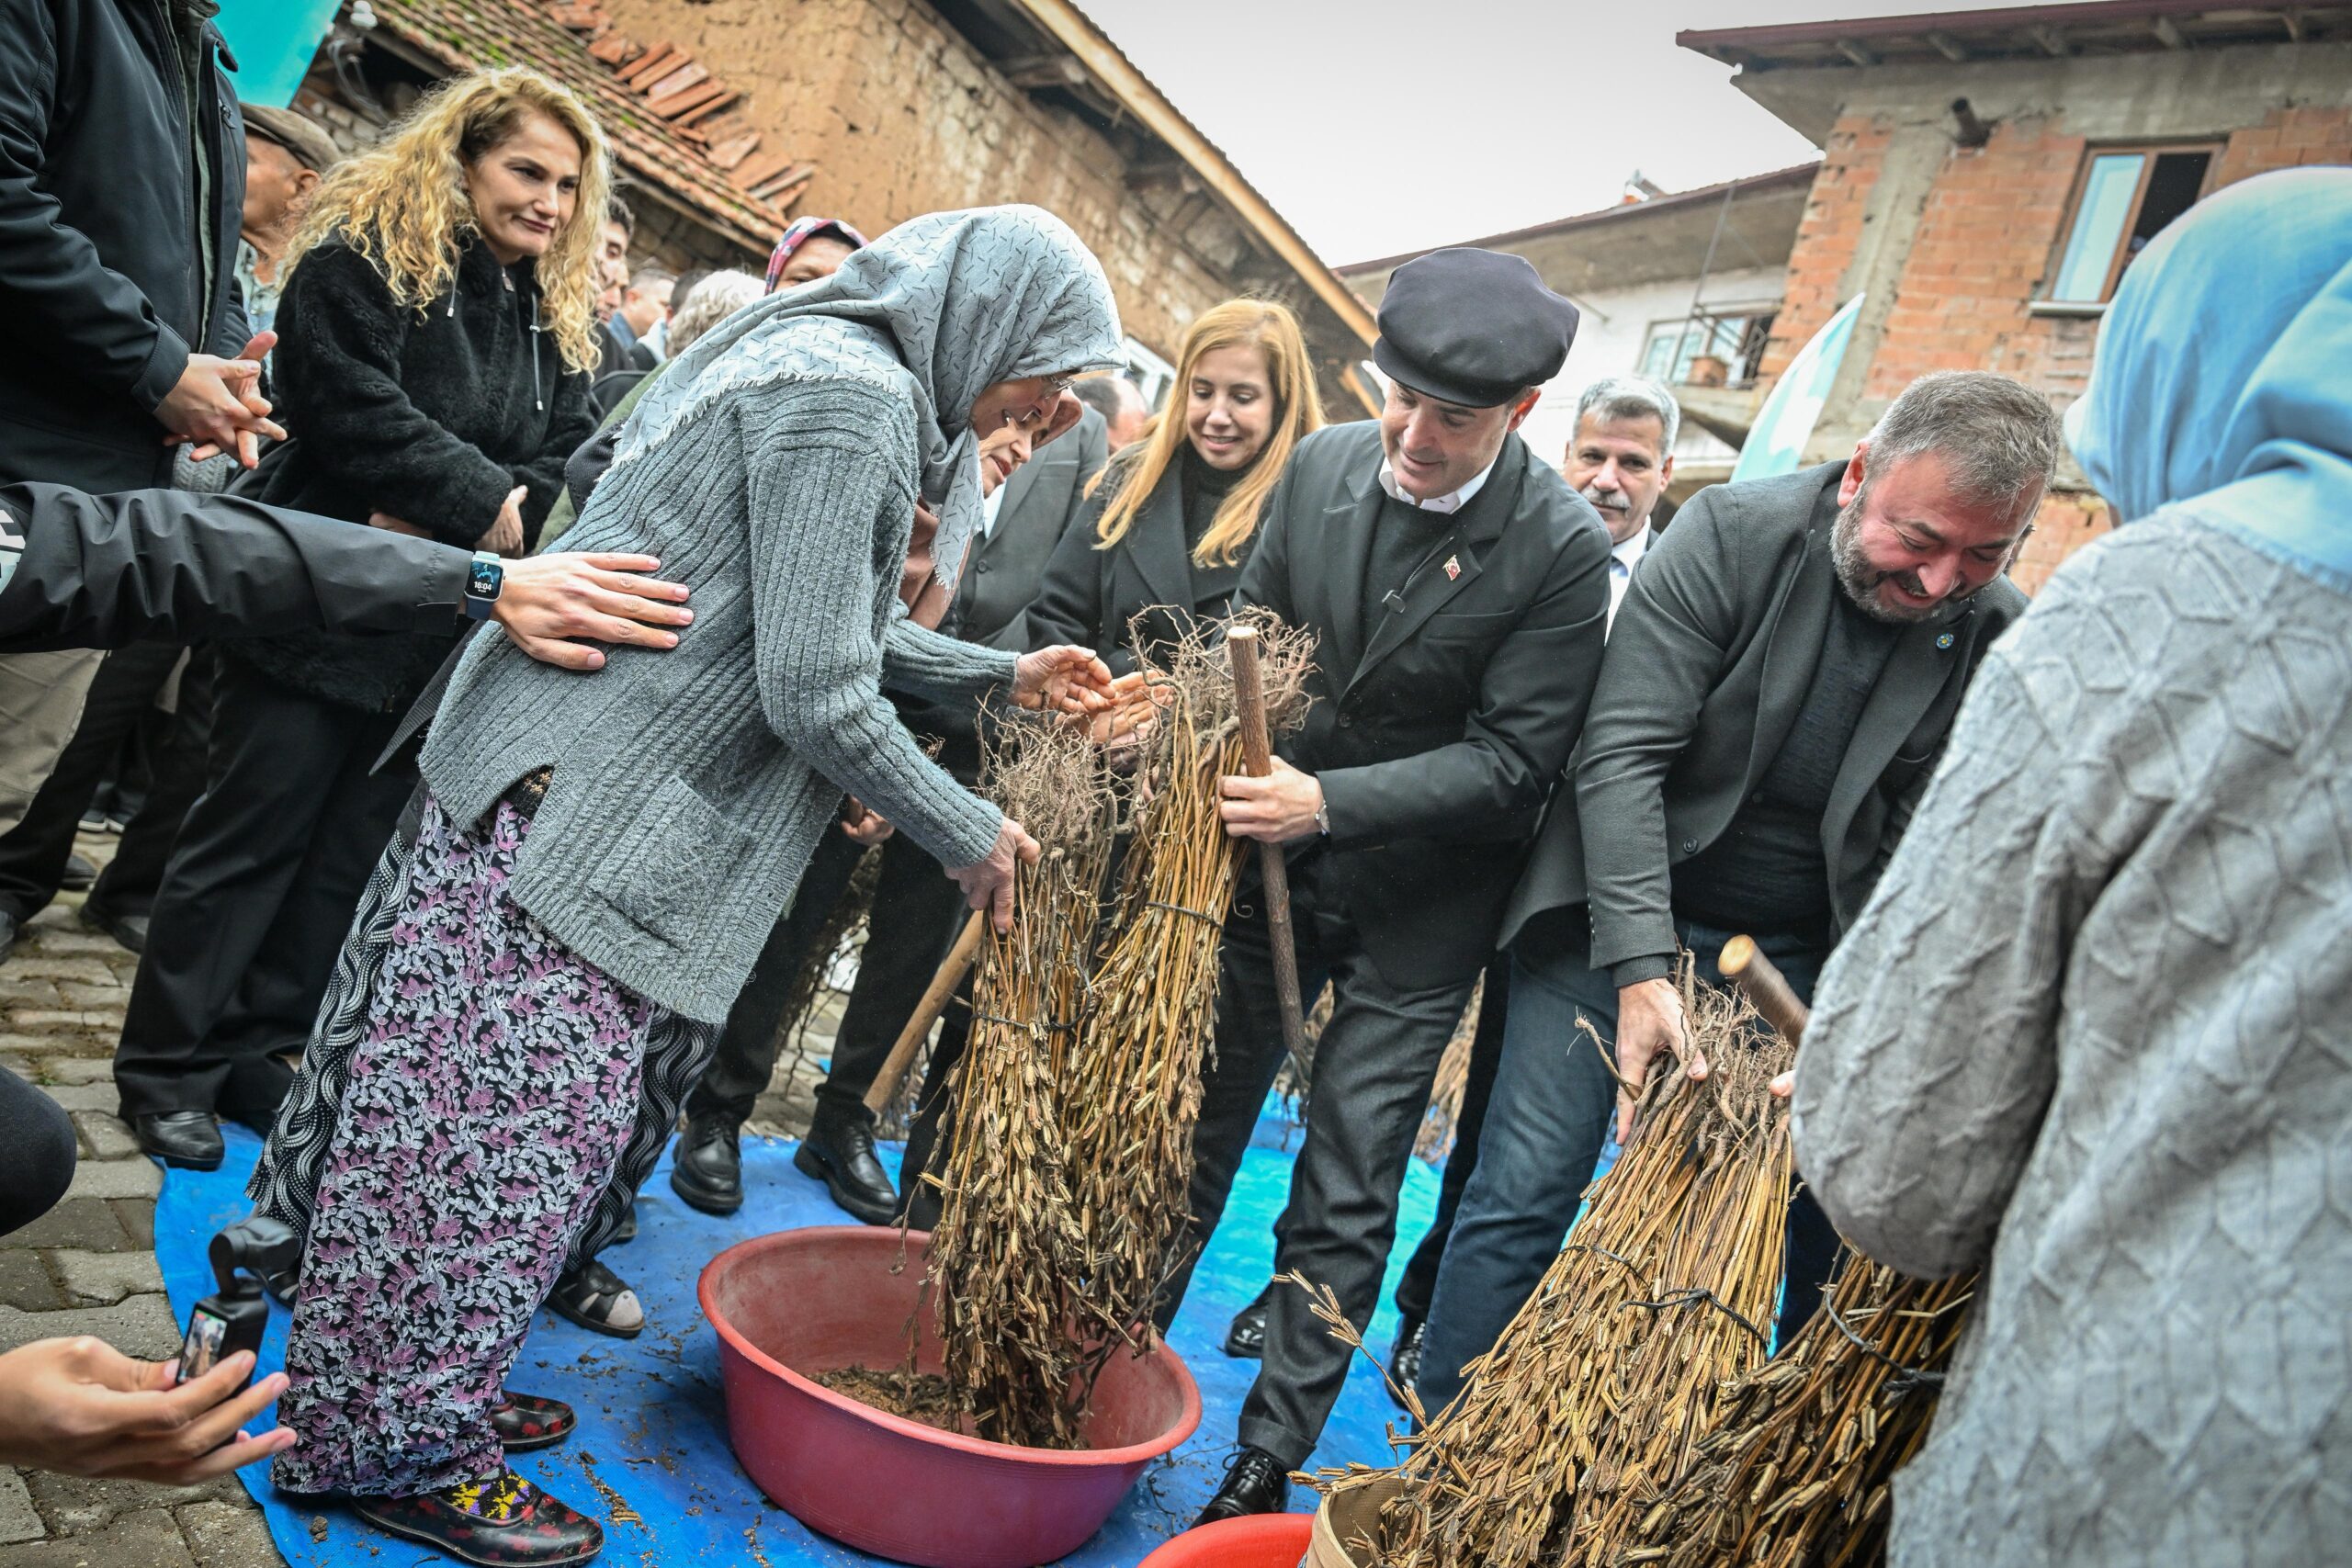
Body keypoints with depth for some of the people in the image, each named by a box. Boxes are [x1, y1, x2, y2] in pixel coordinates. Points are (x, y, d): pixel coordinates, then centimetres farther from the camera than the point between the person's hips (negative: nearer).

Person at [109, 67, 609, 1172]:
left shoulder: (556, 311, 13)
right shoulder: (370, 253, -4)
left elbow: (570, 458, 2)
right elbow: (356, 406, -18)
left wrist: (445, 518, -14)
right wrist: (483, 503, -17)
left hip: (446, 629, 6)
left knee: (355, 851, 9)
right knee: (252, 835, 1)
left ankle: (257, 1050, 21)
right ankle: (165, 1066, 13)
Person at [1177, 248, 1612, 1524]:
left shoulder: (1563, 549, -17)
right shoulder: (1324, 465, -3)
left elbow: (1509, 760, -18)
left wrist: (1329, 801, -27)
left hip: (1415, 905, -4)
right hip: (1266, 857, 4)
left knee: (1342, 1206, 3)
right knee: (1191, 1132, 15)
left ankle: (1266, 1466, 19)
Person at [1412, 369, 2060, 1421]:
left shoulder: (2001, 639, -6)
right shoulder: (1731, 535, -13)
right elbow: (1622, 754, -17)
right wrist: (1642, 970, -25)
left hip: (1802, 960, 3)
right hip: (1622, 913, -2)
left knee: (1828, 1237, 2)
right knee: (1524, 1196, -4)